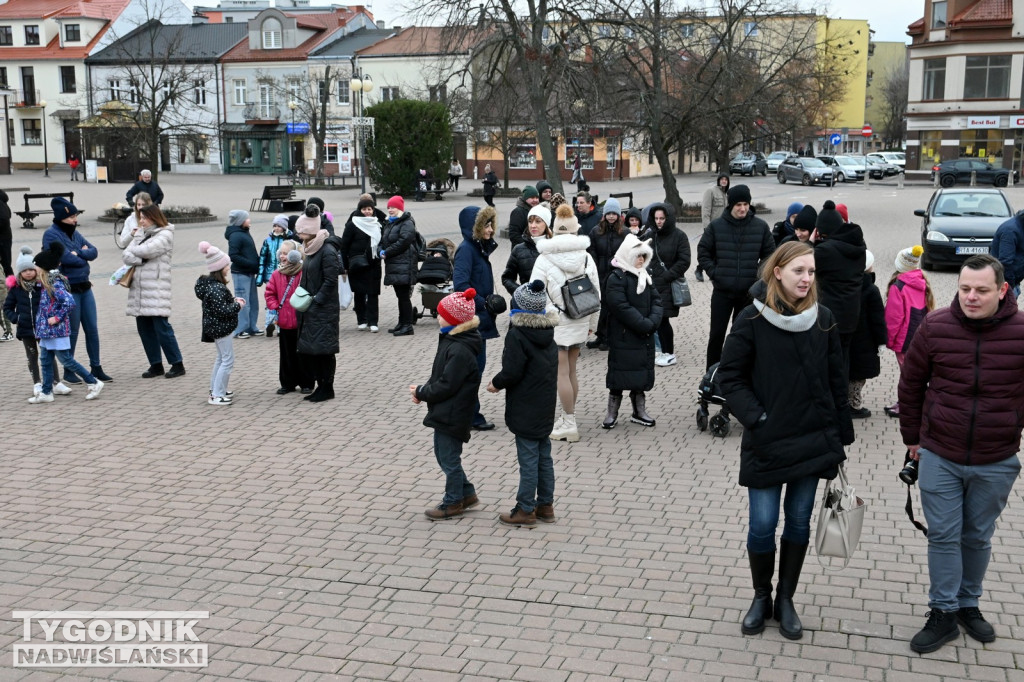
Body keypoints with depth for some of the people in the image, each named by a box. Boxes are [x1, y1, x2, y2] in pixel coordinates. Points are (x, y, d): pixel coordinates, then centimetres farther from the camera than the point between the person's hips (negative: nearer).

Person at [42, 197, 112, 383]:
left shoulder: (74, 232, 11)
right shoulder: (51, 235, -11)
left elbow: (93, 251, 4)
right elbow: (66, 258, -21)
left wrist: (78, 253, -14)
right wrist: (84, 256, -4)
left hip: (85, 287, 7)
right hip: (68, 290, -7)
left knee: (92, 329, 8)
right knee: (72, 332, 2)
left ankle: (96, 368, 18)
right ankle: (68, 372, 16)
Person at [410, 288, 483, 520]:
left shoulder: (460, 351, -25)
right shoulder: (451, 341, 6)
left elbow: (446, 386, -25)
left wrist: (421, 393, -12)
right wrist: (424, 390, -1)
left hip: (452, 415, -10)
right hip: (445, 412, 10)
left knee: (449, 459, 4)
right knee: (443, 454, 20)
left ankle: (453, 503, 20)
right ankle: (467, 494, 32)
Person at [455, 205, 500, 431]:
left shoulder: (479, 248, 13)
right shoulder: (466, 249, -15)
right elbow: (460, 284, -25)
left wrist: (489, 302, 5)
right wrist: (483, 303, -18)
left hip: (479, 318, 10)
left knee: (476, 364, 15)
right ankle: (471, 416, 5)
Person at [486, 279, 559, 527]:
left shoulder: (517, 335, -19)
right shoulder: (547, 332, 6)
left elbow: (512, 372, -21)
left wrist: (496, 383, -1)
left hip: (525, 411, -8)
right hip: (545, 407, 8)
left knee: (528, 460, -1)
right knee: (544, 457, 16)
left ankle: (525, 510, 7)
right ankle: (545, 505, 24)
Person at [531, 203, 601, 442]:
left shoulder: (544, 259, -10)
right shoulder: (586, 257, 1)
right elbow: (596, 293, 7)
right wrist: (592, 323, 17)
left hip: (555, 323, -5)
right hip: (579, 322, 5)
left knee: (562, 373, -1)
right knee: (571, 371, 14)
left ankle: (569, 424, 2)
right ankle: (568, 419, 23)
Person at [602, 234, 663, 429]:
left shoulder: (645, 276, 12)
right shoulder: (616, 278, -12)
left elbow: (656, 301, 9)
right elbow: (622, 307, -20)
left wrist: (653, 322, -10)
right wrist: (644, 325, -21)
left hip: (645, 336, 7)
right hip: (623, 337, -7)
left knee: (642, 374, 11)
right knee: (620, 375, -1)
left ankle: (639, 411, 23)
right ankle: (612, 413, 9)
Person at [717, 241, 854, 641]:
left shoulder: (822, 319, 0)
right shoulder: (753, 319, -9)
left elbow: (836, 380, 6)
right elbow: (730, 376, -5)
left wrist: (841, 436, 6)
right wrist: (756, 419, -14)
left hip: (813, 440, 3)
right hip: (767, 443, -3)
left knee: (799, 522, 11)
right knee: (763, 525, 3)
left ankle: (786, 601, 26)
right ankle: (761, 597, 25)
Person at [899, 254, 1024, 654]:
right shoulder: (935, 328, -8)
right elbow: (911, 386, 4)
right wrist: (912, 438, 8)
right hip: (939, 457, 0)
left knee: (978, 537, 16)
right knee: (943, 536, 6)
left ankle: (969, 604, 34)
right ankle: (943, 614, 17)